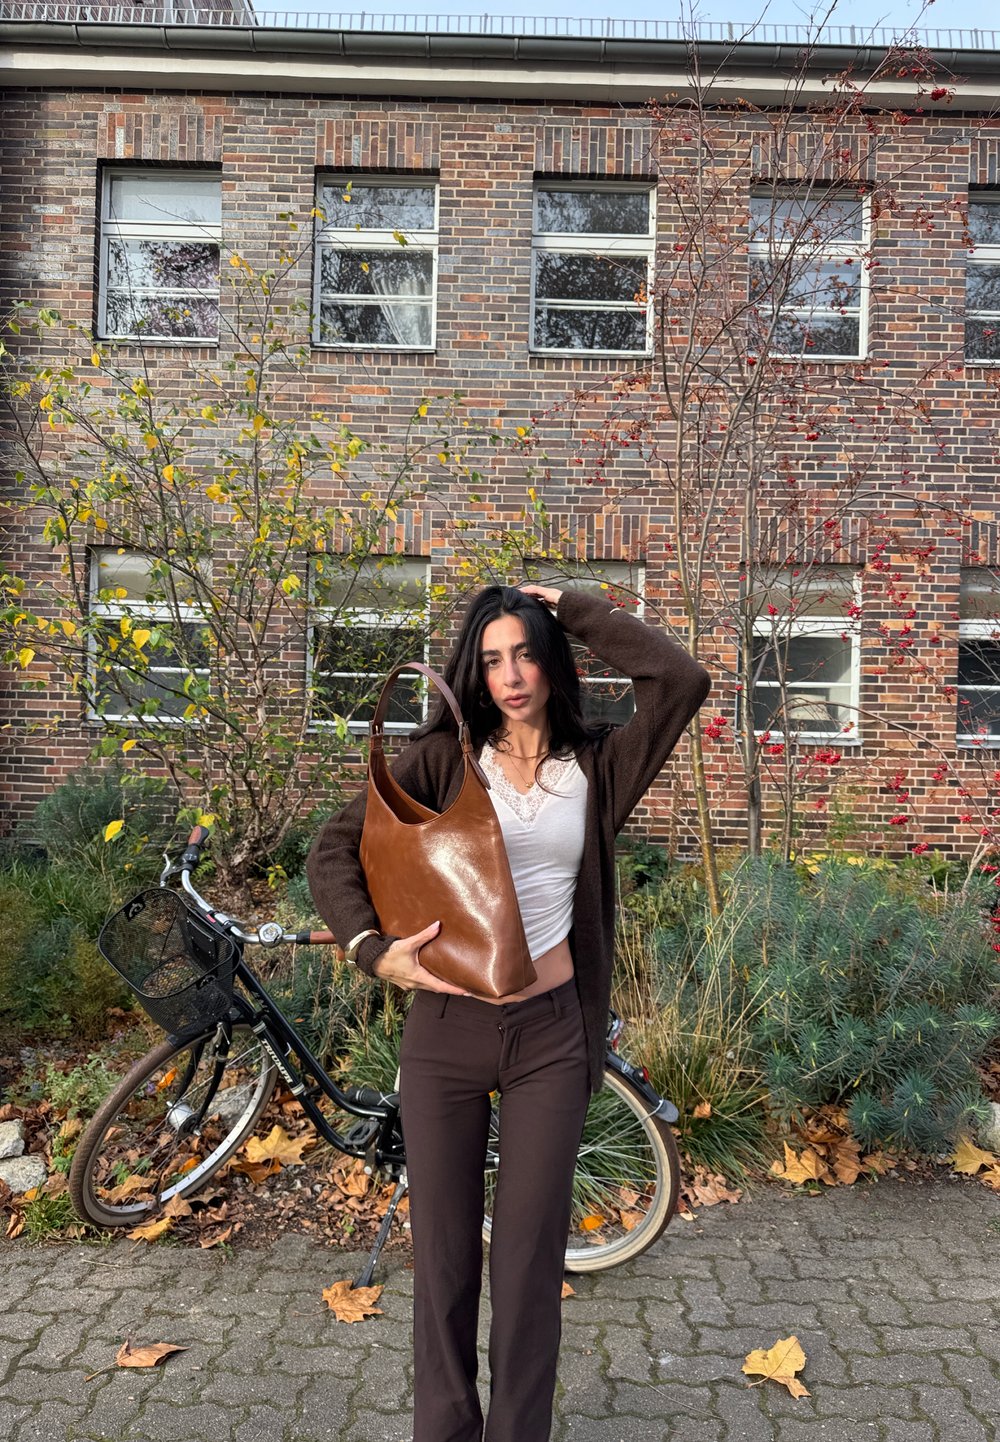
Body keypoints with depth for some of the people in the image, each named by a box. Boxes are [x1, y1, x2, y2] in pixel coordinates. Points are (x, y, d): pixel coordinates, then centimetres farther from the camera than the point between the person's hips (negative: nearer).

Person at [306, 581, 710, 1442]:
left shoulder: (595, 767, 3)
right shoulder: (445, 758, 0)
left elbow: (683, 681, -11)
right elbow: (335, 850, -3)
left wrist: (577, 612, -5)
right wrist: (374, 949, -18)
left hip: (550, 1035, 0)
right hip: (446, 1028, 0)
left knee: (531, 1253, 10)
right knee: (443, 1251, 12)